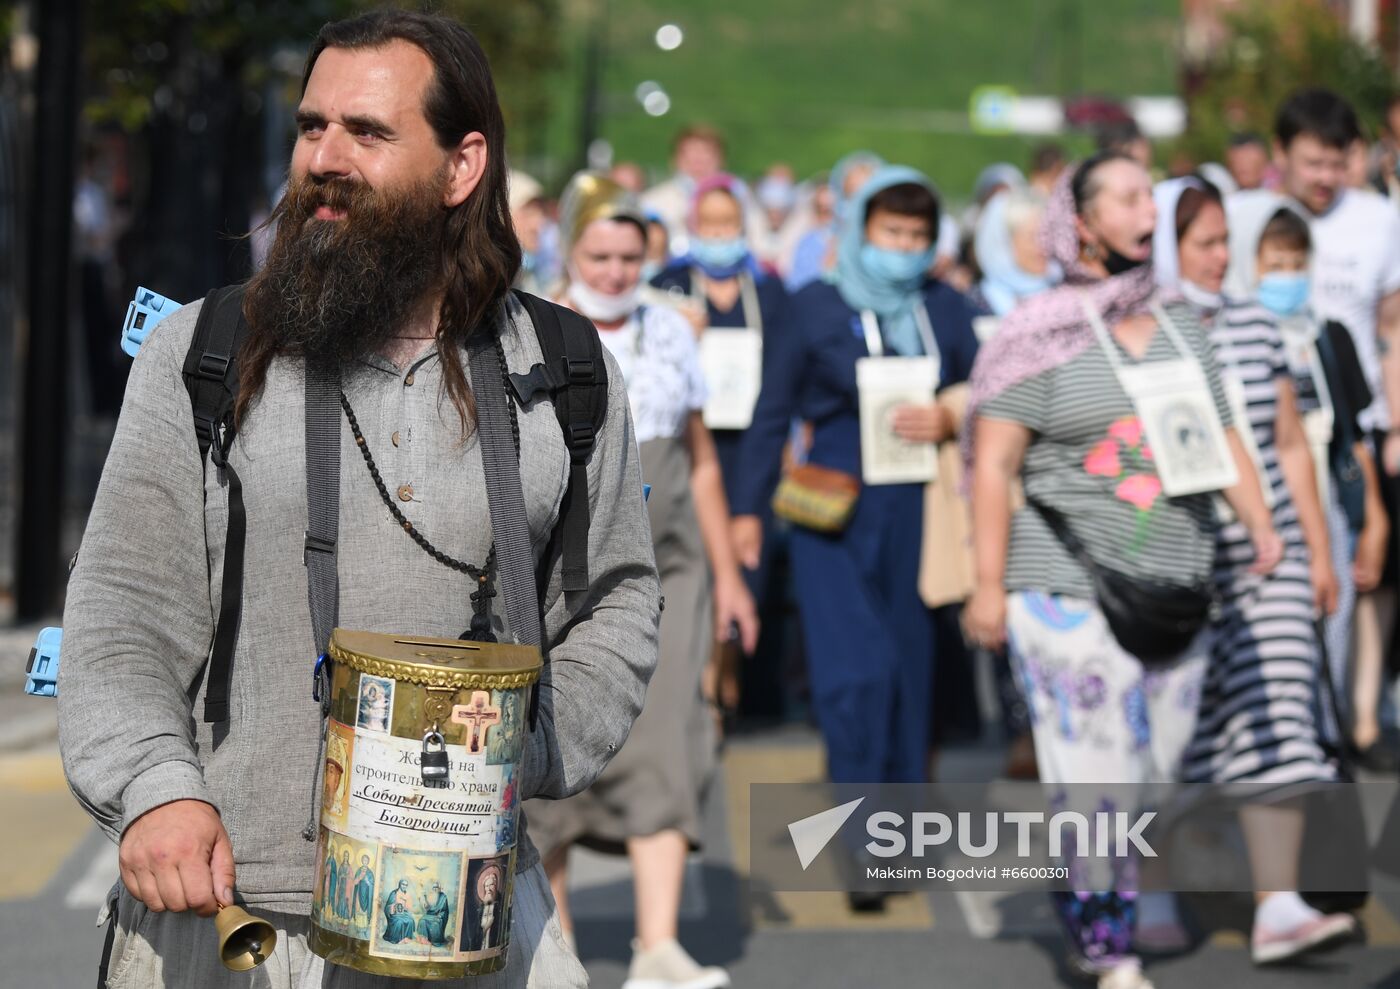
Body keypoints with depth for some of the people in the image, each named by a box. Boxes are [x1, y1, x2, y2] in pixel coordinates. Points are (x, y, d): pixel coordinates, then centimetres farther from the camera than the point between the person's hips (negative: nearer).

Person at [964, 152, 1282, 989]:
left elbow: (1224, 442, 17)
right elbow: (993, 462, -5)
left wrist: (1260, 520, -1)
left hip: (1176, 595, 6)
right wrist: (990, 584, -11)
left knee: (1153, 773, 7)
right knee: (1098, 775, -9)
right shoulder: (1044, 338, -2)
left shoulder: (1183, 332, 15)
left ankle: (1098, 919, 22)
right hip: (1069, 589, -5)